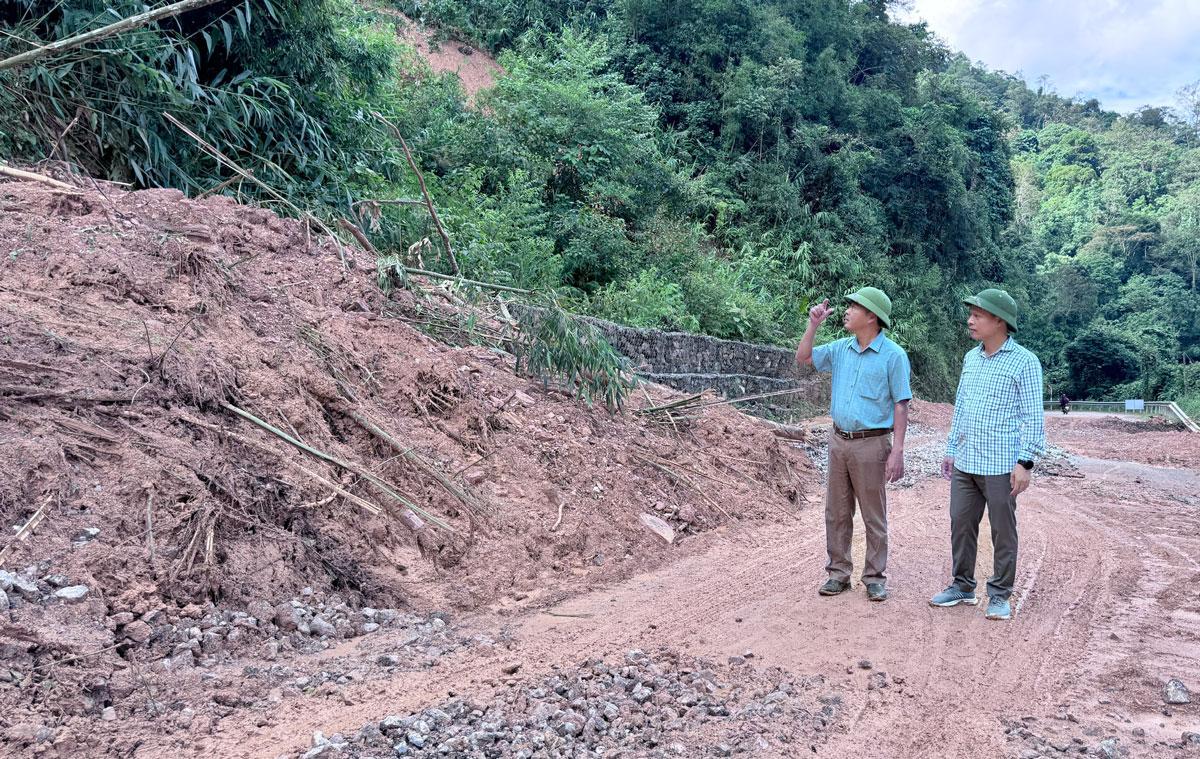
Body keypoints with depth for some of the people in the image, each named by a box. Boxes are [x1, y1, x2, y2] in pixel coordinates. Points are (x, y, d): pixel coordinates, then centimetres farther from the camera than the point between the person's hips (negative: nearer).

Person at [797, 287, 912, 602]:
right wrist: (813, 324, 2)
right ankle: (839, 572, 21)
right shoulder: (841, 349, 7)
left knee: (874, 517, 4)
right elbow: (803, 357, 16)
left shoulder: (893, 355, -9)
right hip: (839, 440, 6)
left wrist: (897, 451, -15)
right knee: (836, 513, 11)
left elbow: (901, 406, -10)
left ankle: (875, 577, 14)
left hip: (871, 444, -6)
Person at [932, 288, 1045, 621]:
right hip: (965, 463, 6)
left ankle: (1000, 595, 15)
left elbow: (1033, 417, -9)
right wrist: (951, 450, 18)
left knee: (1003, 533, 4)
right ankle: (963, 586, 24)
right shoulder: (971, 358, 12)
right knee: (961, 525, 11)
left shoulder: (1024, 362, -7)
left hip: (1001, 466, -6)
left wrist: (1025, 462, -15)